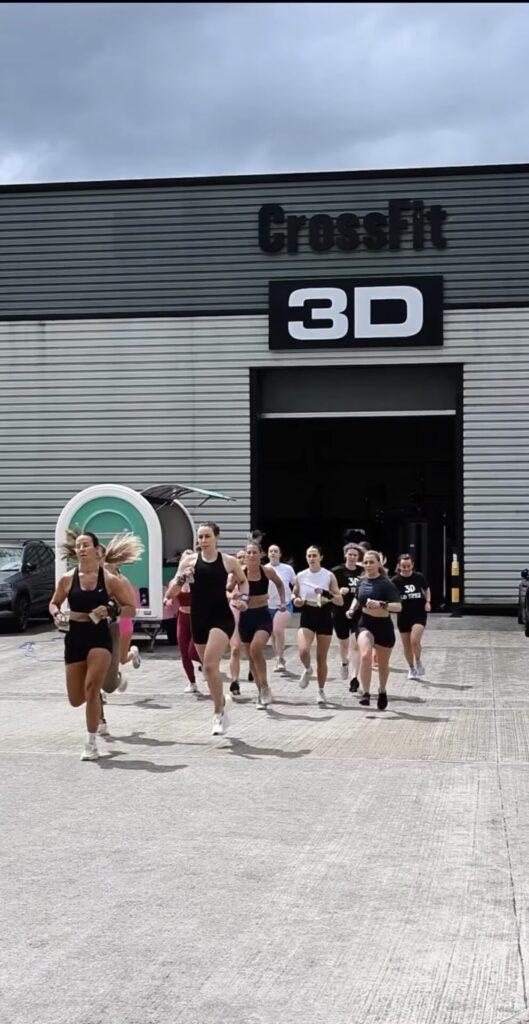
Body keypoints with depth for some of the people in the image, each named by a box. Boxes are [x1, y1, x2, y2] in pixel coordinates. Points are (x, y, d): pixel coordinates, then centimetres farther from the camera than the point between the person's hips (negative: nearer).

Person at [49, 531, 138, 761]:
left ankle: (91, 743, -5)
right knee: (76, 699, 7)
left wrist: (110, 610, -17)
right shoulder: (67, 579, 1)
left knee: (91, 687, -19)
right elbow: (54, 603, 16)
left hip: (100, 637, -3)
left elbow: (130, 609, 1)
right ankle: (97, 696, 46)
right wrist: (56, 615, -7)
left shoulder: (110, 580, -4)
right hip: (74, 637, 3)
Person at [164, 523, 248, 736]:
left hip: (222, 618, -3)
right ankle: (222, 700, 41)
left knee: (210, 664, -19)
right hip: (198, 619, 3)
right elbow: (172, 592, -1)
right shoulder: (189, 560, 0)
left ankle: (219, 712, -6)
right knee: (208, 667, 13)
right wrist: (180, 579, -21)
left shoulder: (229, 561, -1)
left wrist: (244, 598, 1)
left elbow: (243, 581, 19)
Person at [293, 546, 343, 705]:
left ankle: (321, 691, 22)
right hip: (307, 616, 1)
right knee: (303, 651, -22)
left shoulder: (329, 576, -4)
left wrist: (328, 594, -24)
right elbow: (295, 595, 15)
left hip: (324, 616, -1)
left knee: (321, 658, 5)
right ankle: (307, 670, 13)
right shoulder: (300, 576, 1)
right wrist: (296, 601, -9)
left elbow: (340, 601, -4)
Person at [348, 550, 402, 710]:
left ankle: (382, 691, 43)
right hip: (365, 624, 2)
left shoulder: (386, 584, -13)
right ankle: (365, 693, -22)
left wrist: (381, 604, -35)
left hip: (383, 626, -2)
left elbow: (398, 606, -20)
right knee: (365, 655, -27)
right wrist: (352, 609, 5)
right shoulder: (362, 582, 2)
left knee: (383, 664, 15)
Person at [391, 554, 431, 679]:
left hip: (419, 614, -1)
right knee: (406, 645, 10)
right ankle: (412, 669, 31)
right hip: (403, 616, 1)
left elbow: (426, 589, 15)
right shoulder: (395, 581, -8)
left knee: (415, 640, -20)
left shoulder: (419, 577, -4)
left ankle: (418, 662, 8)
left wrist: (428, 601, 1)